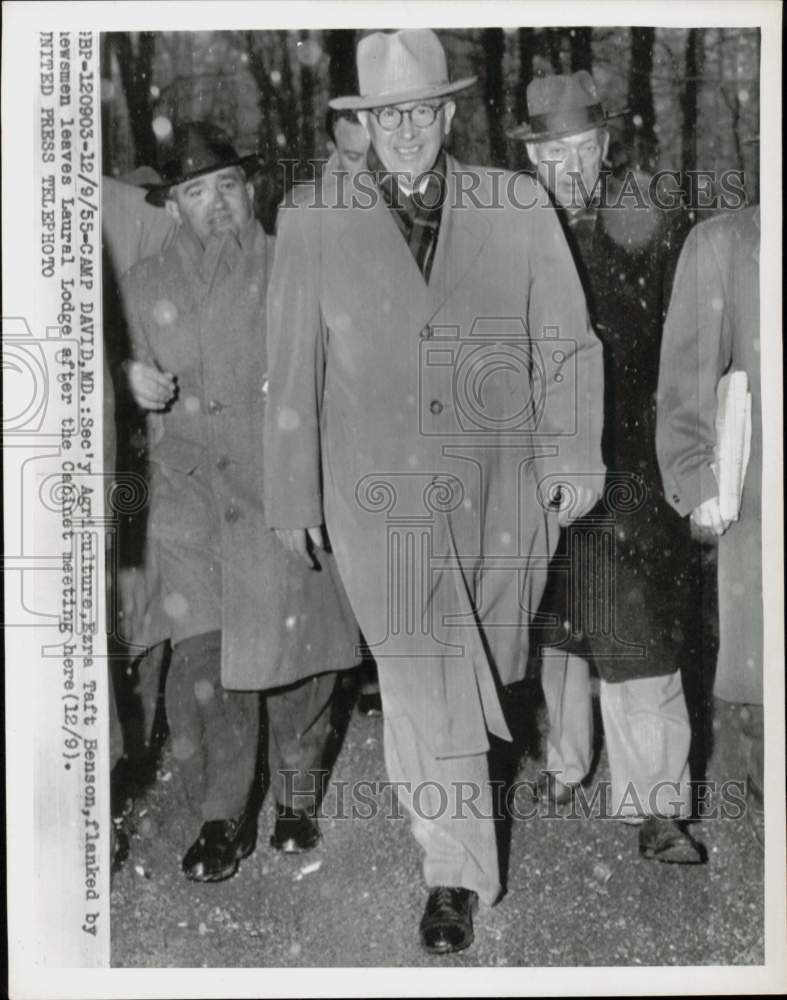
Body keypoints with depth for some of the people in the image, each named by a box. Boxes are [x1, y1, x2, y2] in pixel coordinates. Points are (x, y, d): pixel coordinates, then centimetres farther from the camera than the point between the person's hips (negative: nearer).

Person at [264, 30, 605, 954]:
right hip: (380, 494, -2)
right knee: (425, 674, -10)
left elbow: (566, 341, 3)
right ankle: (457, 873, 3)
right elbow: (292, 370, 4)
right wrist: (293, 494, 6)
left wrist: (575, 456, -8)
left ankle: (425, 792, 43)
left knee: (480, 669, 14)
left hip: (500, 493, 2)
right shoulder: (313, 223, 0)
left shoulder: (519, 209, 2)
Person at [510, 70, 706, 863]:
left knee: (639, 634, -1)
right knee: (553, 624, 15)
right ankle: (565, 760, 34)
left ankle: (656, 804, 8)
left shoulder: (653, 229, -3)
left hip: (626, 463, -2)